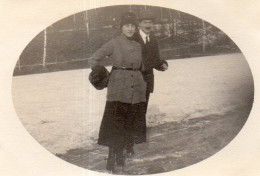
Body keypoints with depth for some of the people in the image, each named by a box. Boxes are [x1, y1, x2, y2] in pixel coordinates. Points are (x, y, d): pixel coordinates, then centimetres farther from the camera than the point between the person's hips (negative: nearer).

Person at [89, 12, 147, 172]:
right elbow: (94, 59, 1)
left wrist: (144, 85, 16)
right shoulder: (114, 43, -2)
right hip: (118, 88, -5)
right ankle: (111, 158, 3)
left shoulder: (138, 46, 13)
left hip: (136, 89, 5)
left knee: (131, 123, 7)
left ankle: (121, 153, 22)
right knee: (115, 122, -5)